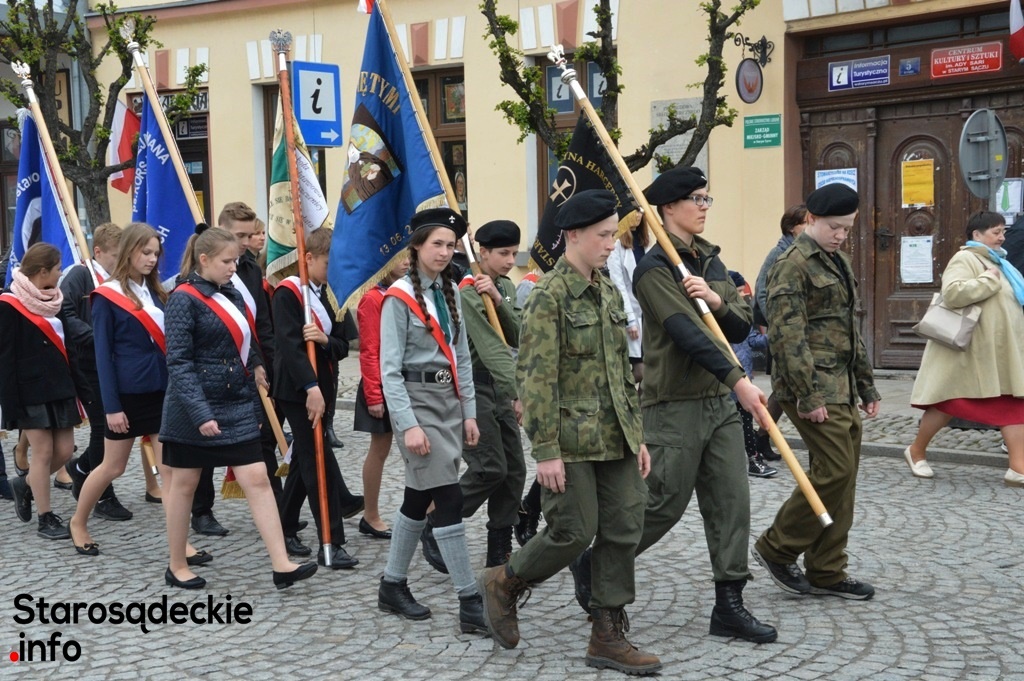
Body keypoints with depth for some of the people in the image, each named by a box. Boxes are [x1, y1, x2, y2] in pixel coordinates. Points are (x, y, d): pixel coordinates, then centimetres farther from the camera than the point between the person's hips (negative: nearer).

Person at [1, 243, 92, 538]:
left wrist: (83, 388, 11)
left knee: (64, 450, 6)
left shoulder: (53, 301, 11)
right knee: (43, 451, -2)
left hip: (59, 388, 7)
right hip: (30, 392, -7)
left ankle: (25, 485, 31)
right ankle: (45, 518, 10)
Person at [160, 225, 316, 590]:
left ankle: (281, 564, -2)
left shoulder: (232, 295, 10)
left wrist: (253, 400, 15)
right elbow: (178, 362, -18)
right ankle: (177, 566, 22)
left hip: (237, 407, 6)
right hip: (194, 410, -6)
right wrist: (200, 413, -25)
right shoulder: (184, 298, -12)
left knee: (258, 480, -1)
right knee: (184, 483, 8)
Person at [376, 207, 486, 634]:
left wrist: (469, 412, 9)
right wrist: (408, 425, -18)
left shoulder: (450, 293, 11)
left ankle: (393, 586, 26)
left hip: (449, 399, 7)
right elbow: (390, 369, -12)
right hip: (416, 400, -7)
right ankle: (470, 603, -5)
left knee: (418, 498, 13)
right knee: (449, 499, -9)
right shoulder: (399, 298, -9)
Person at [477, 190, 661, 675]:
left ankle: (608, 636, 16)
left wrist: (637, 434, 14)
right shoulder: (549, 296, -12)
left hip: (616, 440, 7)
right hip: (572, 443, -7)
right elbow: (536, 378, -16)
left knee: (623, 533, 5)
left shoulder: (608, 293, 12)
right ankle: (503, 583, 23)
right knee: (574, 532, -4)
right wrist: (546, 451, -19)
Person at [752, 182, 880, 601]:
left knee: (842, 475, 9)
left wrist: (867, 386, 20)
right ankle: (775, 549, 4)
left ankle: (826, 573, 17)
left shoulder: (839, 263, 18)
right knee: (836, 470, -11)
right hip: (815, 387, -9)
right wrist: (807, 396, -21)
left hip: (842, 388, 9)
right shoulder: (793, 265, -11)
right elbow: (788, 336, -18)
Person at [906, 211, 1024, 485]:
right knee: (950, 402, 2)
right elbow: (953, 293, -30)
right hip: (970, 348, -9)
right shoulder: (965, 259, -13)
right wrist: (989, 280, -24)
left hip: (1001, 349, 9)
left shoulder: (996, 261, 17)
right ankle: (916, 451, 20)